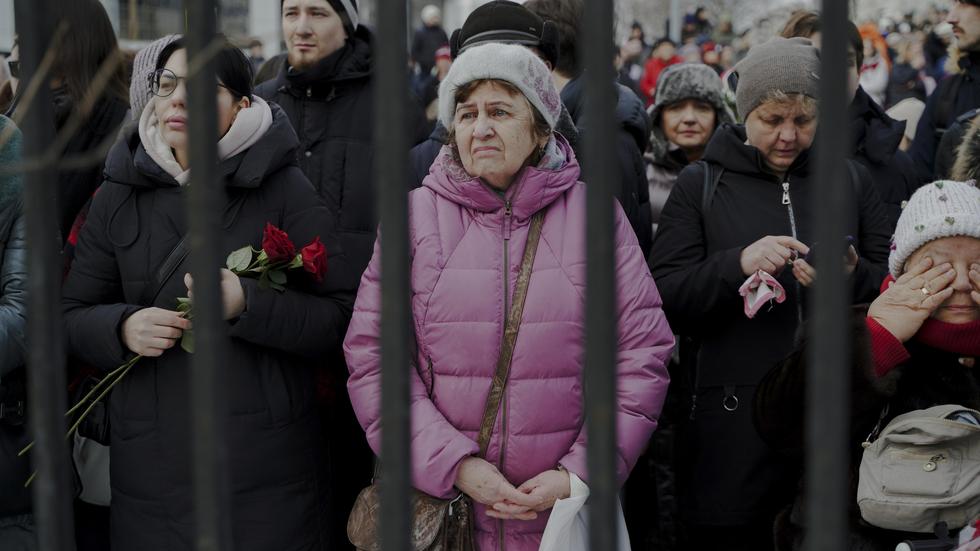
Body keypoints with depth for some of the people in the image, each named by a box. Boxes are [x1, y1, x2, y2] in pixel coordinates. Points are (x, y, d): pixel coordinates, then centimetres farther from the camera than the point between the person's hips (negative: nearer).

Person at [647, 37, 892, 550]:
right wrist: (738, 264, -19)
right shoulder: (700, 186, 5)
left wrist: (854, 276, -12)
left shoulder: (851, 180, 12)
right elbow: (666, 299, -3)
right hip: (734, 419, -2)